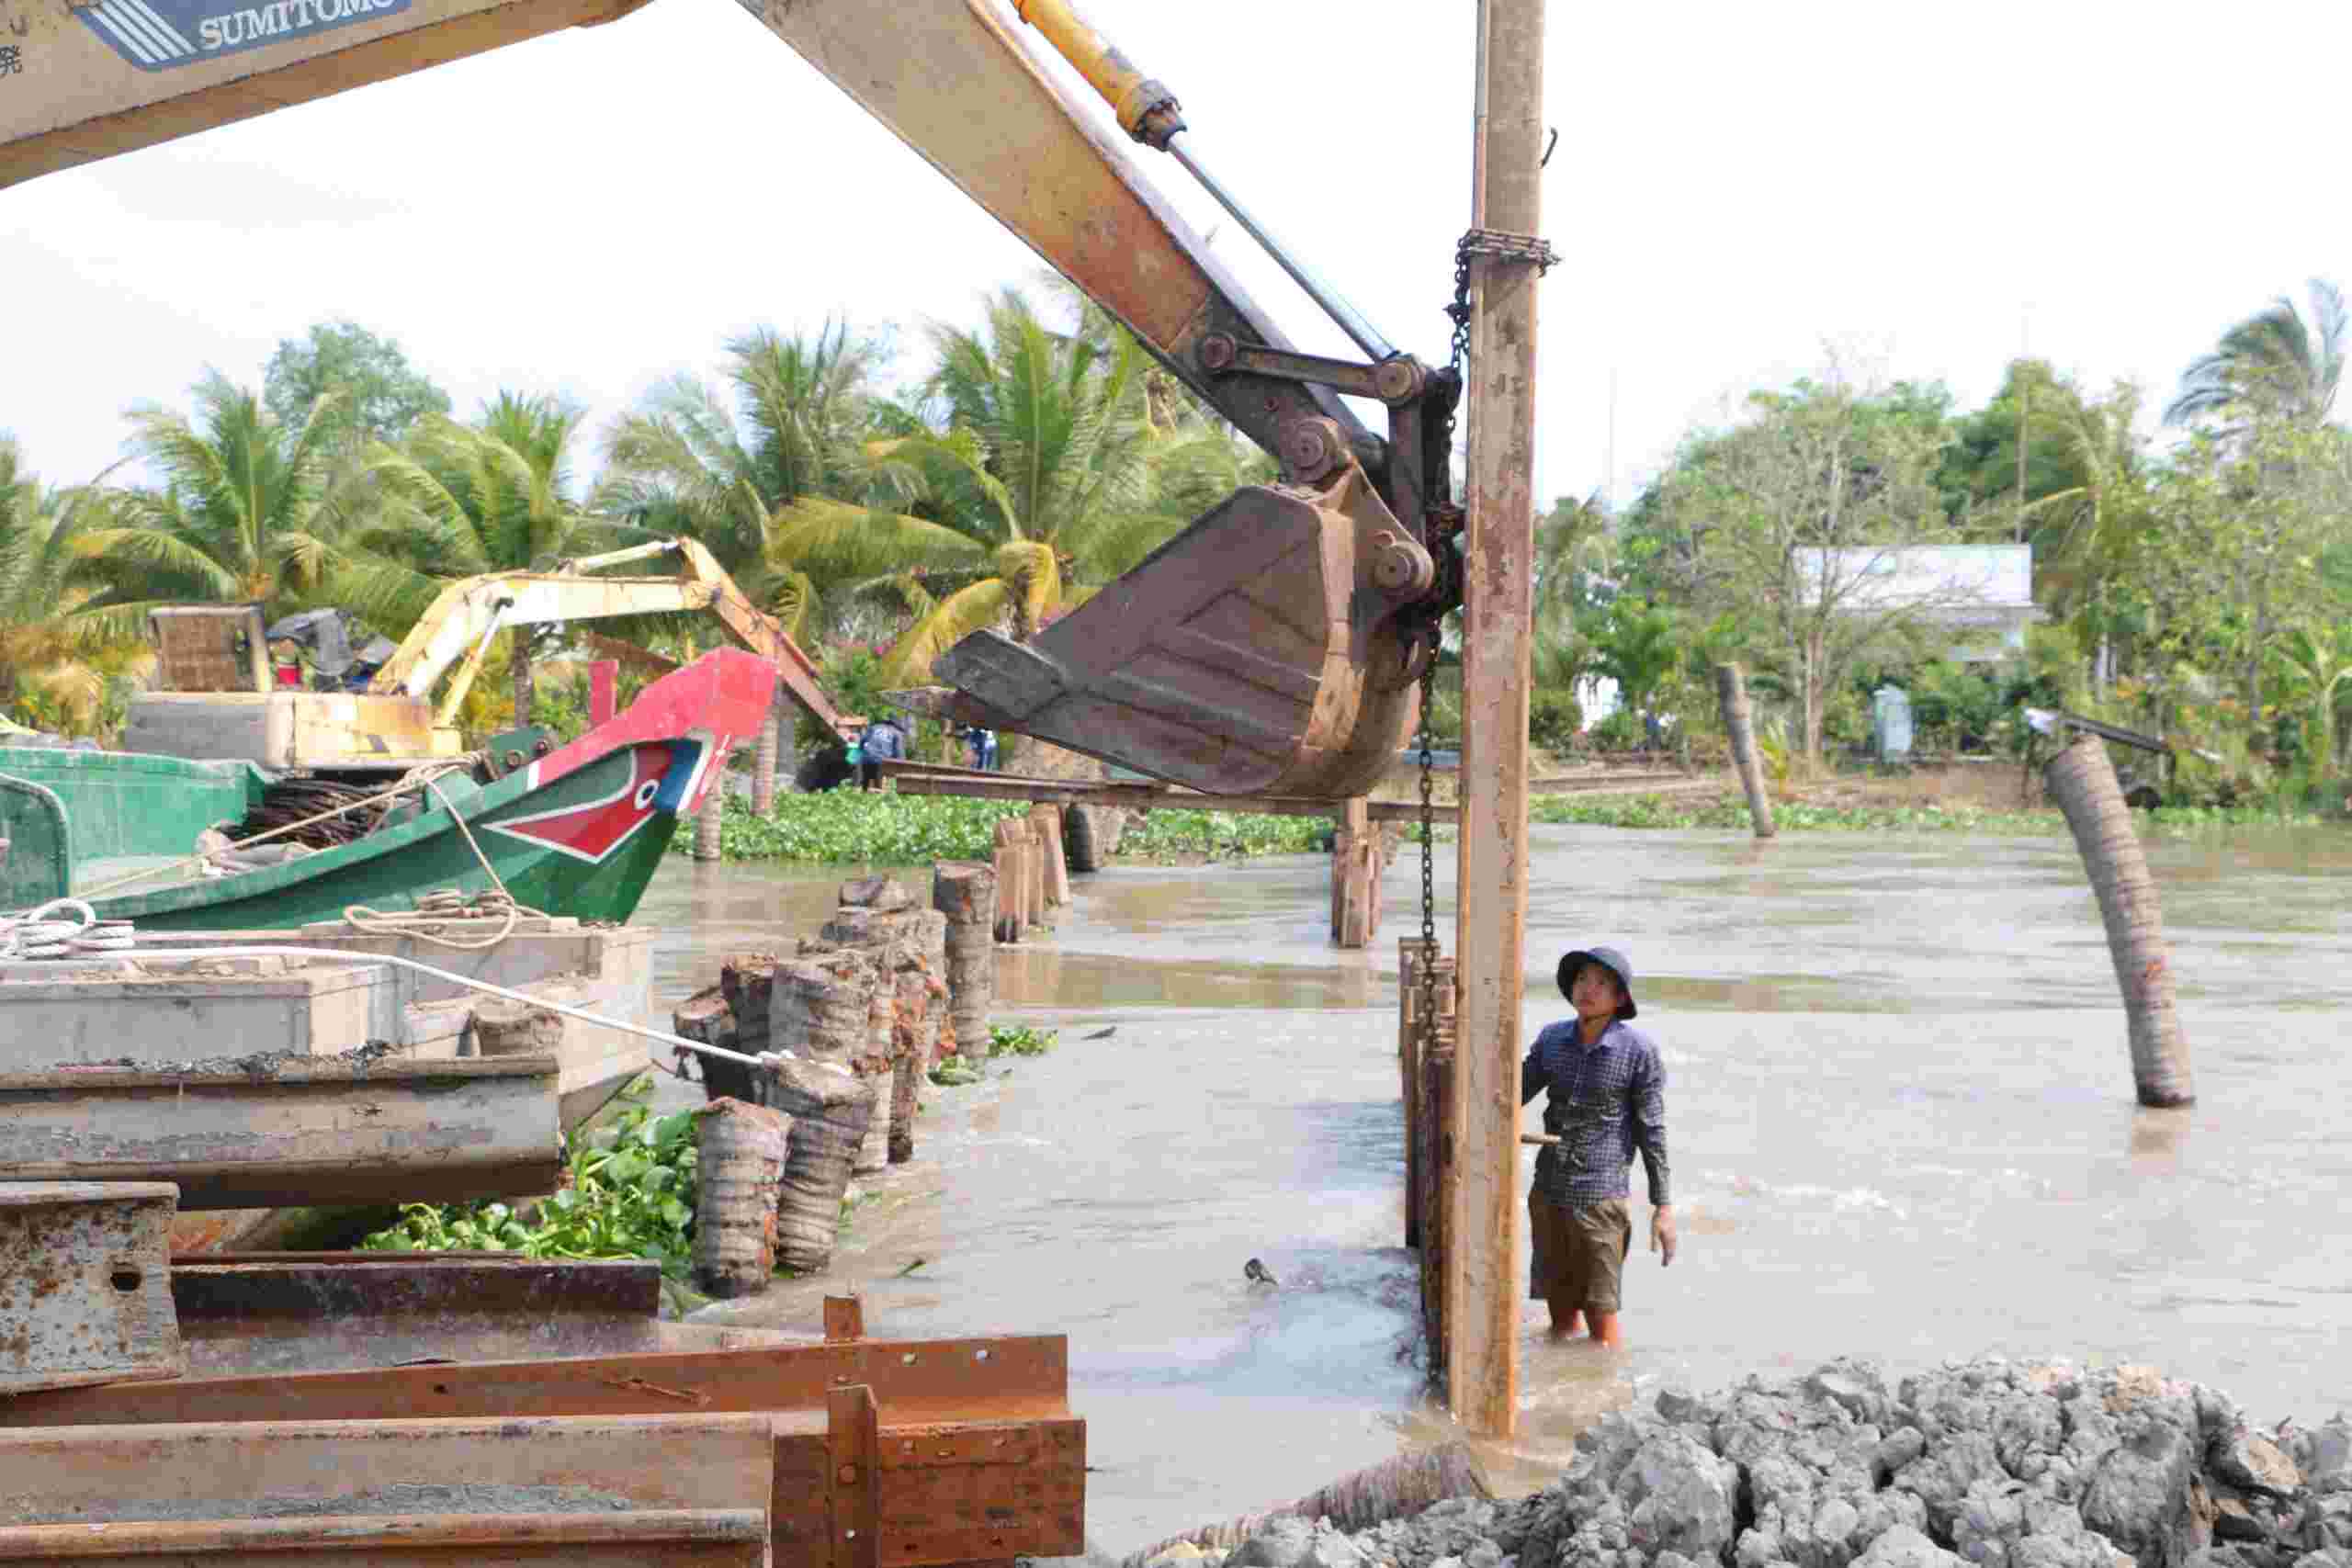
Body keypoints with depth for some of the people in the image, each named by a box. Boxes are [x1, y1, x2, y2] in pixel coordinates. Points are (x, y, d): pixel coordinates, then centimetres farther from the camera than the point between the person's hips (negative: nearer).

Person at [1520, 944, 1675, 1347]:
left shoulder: (1637, 1051, -9)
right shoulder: (1552, 1039, 2)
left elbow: (1652, 1131, -5)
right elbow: (1515, 1092, 10)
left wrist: (1663, 1206, -4)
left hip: (1600, 1197, -4)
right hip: (1548, 1193, 4)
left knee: (1601, 1317, 1)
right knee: (1561, 1314, 14)